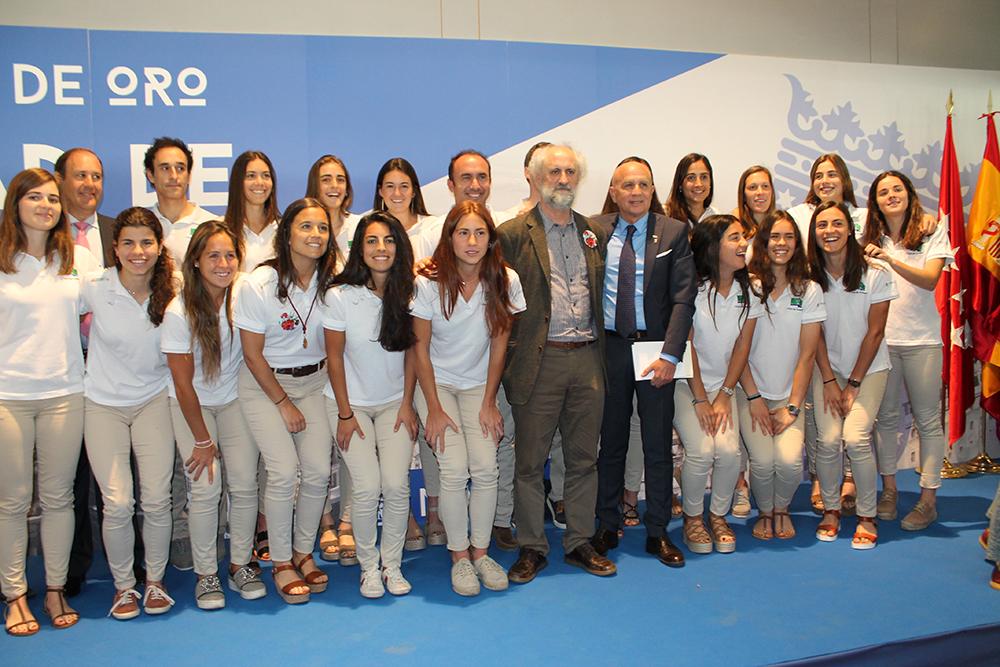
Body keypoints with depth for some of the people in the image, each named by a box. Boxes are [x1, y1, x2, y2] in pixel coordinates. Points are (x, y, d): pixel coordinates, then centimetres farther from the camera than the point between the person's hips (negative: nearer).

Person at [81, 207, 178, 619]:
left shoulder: (170, 293, -8)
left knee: (156, 499, -2)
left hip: (153, 402, 1)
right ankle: (123, 585, 17)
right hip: (104, 404, -1)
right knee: (117, 504, -5)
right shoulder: (94, 288, -14)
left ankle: (155, 580, 19)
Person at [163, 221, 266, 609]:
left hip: (235, 397, 3)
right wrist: (202, 440, -10)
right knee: (205, 489, -9)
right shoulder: (179, 312, -21)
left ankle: (241, 565, 14)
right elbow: (184, 383, -14)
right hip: (191, 403, -2)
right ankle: (206, 574, 8)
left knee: (245, 483, -4)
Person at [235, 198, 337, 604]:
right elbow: (253, 355, -11)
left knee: (319, 470, -5)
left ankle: (303, 552, 17)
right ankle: (281, 563, 6)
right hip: (263, 384, -3)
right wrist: (284, 403, -8)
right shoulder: (258, 285, -16)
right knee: (284, 472, -12)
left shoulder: (331, 281, -8)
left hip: (313, 380, 3)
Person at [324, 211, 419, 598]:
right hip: (352, 403, -2)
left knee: (396, 484, -10)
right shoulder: (341, 296, -16)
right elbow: (335, 357, -8)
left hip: (395, 403, 2)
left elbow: (412, 352, 1)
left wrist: (407, 404, -1)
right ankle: (368, 567, 9)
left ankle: (392, 565, 10)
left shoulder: (409, 294, -9)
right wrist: (345, 414, -7)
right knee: (367, 487, -12)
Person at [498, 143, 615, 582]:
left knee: (584, 459, 11)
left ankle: (580, 543, 23)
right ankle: (531, 548, 16)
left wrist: (601, 347, 10)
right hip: (539, 361, -4)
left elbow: (602, 294, 18)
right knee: (530, 460, 4)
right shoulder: (513, 234, -1)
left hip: (588, 359, 4)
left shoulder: (594, 234, 13)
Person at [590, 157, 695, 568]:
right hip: (608, 347, 1)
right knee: (610, 442, 10)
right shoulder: (594, 230, 3)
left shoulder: (674, 232, 1)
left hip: (656, 349, -1)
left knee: (659, 446, 6)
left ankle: (658, 533, 18)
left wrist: (670, 354, -13)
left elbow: (683, 298, -4)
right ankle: (607, 528, 23)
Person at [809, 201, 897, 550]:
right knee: (828, 439, -14)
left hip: (869, 367, -1)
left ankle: (867, 515, 1)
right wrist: (829, 380, -7)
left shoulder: (875, 273, -10)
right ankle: (830, 509, 9)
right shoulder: (809, 276, -5)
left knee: (855, 437, -18)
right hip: (827, 367, 1)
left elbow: (875, 332, -7)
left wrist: (854, 384, -8)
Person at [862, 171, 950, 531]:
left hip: (921, 339, -2)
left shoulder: (932, 232, 2)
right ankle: (889, 490, 19)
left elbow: (930, 279, -12)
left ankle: (928, 498, 8)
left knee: (927, 418, 1)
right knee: (885, 415, 6)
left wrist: (890, 260, -23)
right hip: (880, 337, 2)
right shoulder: (871, 239, 10)